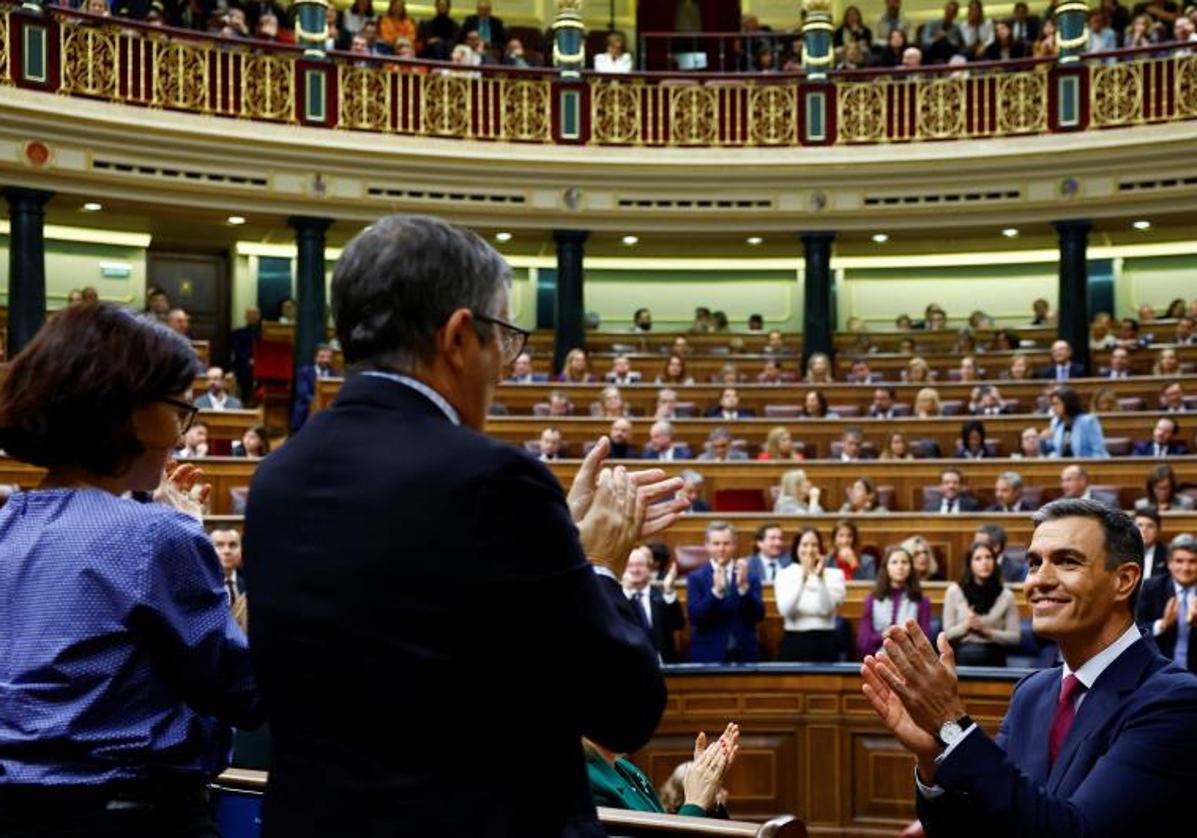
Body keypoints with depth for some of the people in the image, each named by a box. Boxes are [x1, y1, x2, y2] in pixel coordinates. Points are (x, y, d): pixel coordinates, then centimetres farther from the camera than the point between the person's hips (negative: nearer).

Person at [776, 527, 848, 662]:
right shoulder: (784, 575, 4)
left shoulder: (834, 574, 3)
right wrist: (803, 578, -19)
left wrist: (820, 577, -20)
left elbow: (826, 609, -10)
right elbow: (785, 610, -12)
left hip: (824, 644, 0)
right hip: (794, 643, 0)